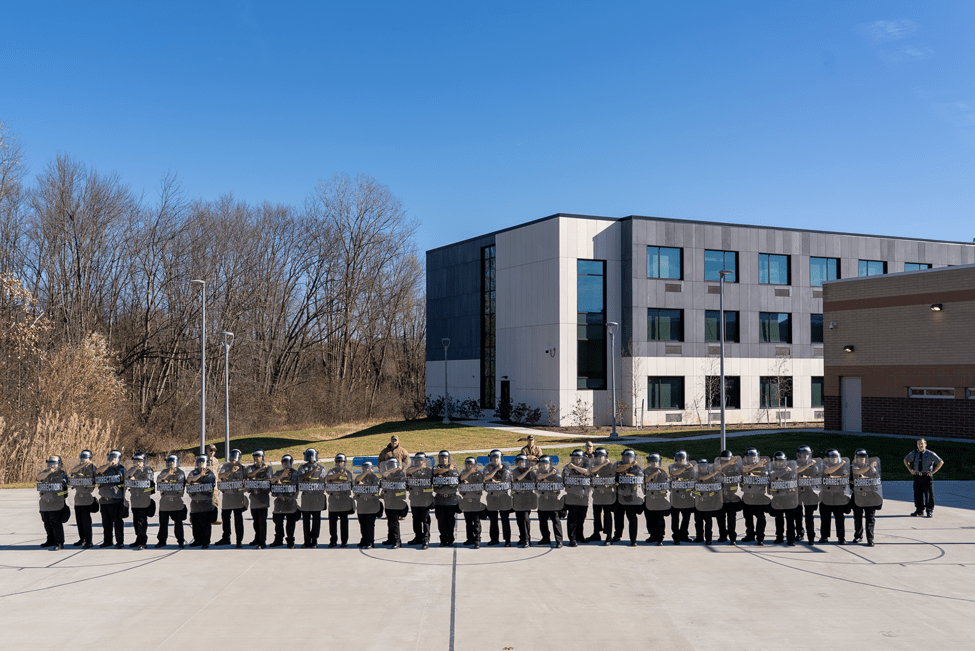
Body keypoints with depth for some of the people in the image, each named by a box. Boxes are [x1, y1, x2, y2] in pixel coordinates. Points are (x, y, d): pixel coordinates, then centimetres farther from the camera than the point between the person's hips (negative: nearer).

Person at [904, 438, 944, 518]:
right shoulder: (913, 453, 5)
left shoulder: (930, 454, -5)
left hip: (927, 476, -4)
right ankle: (919, 510, 19)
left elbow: (941, 462, 0)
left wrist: (933, 471, -6)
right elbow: (905, 460, 22)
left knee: (929, 494, -2)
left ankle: (929, 511, 5)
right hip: (917, 476, 4)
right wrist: (910, 470, 10)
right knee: (917, 494, 7)